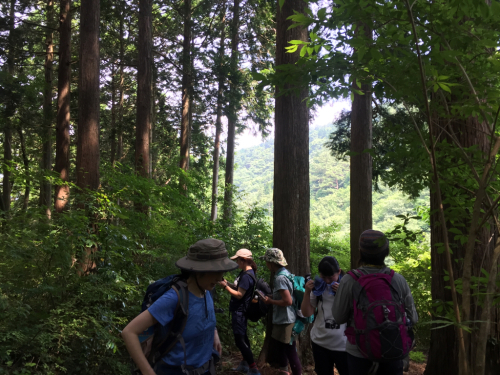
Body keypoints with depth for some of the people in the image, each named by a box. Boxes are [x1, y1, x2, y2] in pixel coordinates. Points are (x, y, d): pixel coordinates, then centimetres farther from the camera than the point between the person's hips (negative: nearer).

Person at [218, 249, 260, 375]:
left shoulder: (247, 276, -24)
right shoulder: (246, 272, 7)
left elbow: (239, 295, -25)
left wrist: (225, 286, -16)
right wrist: (228, 284, 0)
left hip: (239, 311, -11)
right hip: (240, 310, 11)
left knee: (240, 340, -6)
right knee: (242, 336, 20)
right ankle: (245, 364, 34)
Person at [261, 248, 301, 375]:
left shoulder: (280, 278, -22)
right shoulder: (285, 273, 8)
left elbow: (288, 301, -27)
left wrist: (271, 301, -16)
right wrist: (271, 298, 9)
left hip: (285, 321, -11)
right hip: (283, 319, 11)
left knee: (290, 351, 0)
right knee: (277, 346, 25)